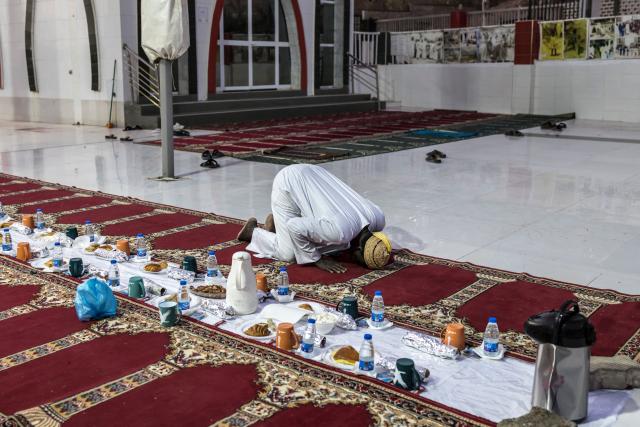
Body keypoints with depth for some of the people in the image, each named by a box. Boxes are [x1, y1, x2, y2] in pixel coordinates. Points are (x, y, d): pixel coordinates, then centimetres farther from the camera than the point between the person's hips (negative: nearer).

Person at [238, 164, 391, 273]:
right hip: (287, 184, -7)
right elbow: (294, 227, -31)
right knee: (289, 254, -6)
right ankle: (252, 231, 19)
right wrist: (317, 259, -21)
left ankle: (276, 220, 25)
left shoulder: (378, 218, -13)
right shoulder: (340, 232, -35)